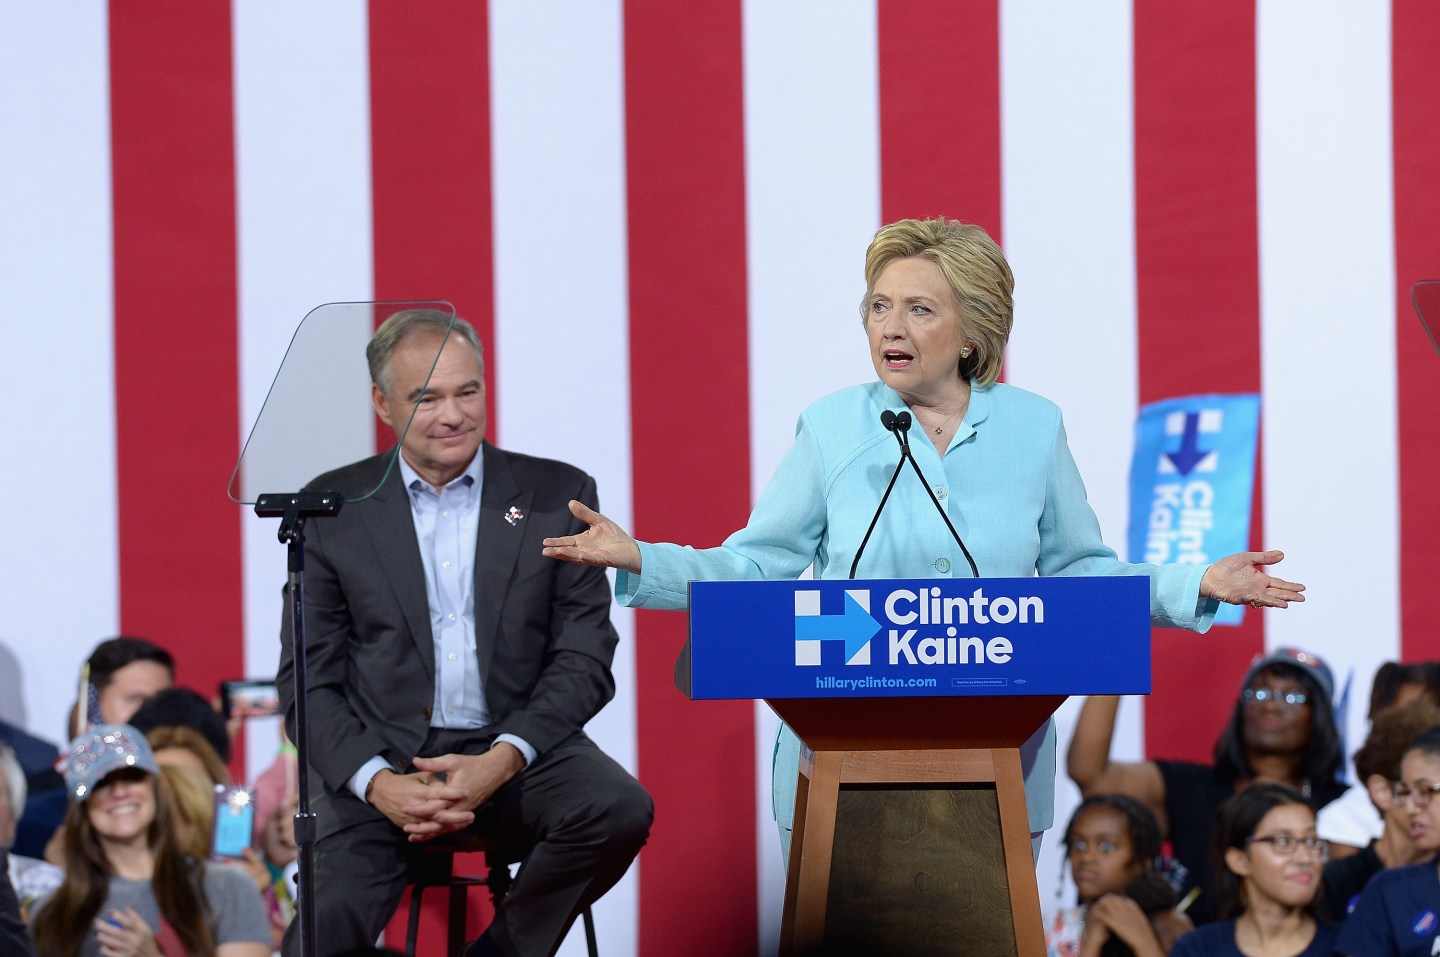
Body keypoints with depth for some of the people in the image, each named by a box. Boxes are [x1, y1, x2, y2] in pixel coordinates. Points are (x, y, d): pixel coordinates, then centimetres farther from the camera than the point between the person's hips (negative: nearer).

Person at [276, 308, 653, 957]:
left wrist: (500, 763, -16)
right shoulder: (334, 508, 7)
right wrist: (378, 783, -15)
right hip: (382, 758, -2)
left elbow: (584, 659, 2)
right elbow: (308, 679, 4)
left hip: (517, 752, 2)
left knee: (619, 810, -29)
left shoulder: (557, 496, 7)